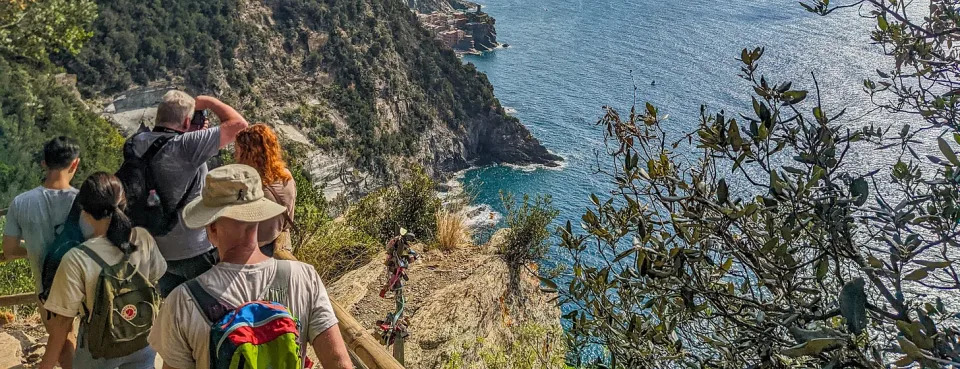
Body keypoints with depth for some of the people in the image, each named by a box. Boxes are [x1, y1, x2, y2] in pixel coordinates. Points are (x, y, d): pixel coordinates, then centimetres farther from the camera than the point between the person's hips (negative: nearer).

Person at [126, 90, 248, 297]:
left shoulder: (136, 144, -5)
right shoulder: (186, 146, -24)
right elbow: (238, 124, -25)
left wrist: (195, 133, 5)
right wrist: (208, 102, -9)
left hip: (157, 251, 6)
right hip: (196, 252, -6)